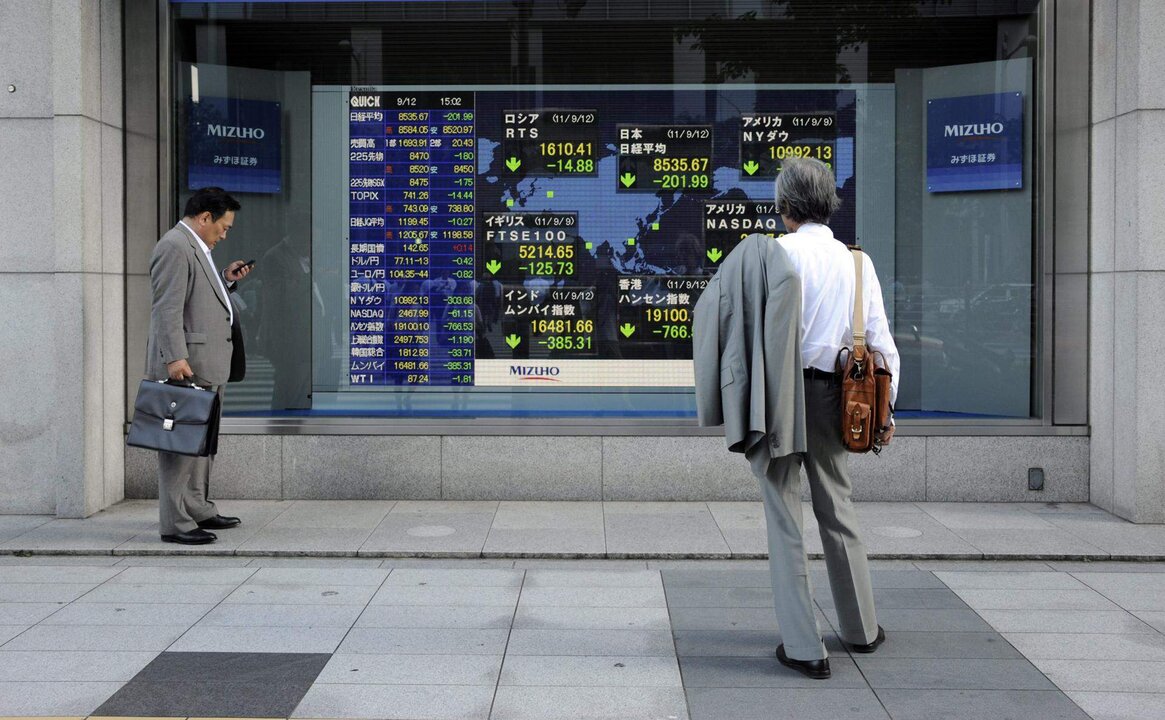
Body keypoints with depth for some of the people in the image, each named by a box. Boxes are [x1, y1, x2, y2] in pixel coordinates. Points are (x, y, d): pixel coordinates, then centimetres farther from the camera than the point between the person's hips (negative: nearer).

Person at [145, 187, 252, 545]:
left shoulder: (196, 247, 21)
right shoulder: (174, 247, -12)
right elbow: (167, 308, -20)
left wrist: (226, 279, 16)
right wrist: (174, 357, -25)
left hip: (208, 364, 11)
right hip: (186, 364, -11)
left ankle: (198, 510, 26)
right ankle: (175, 524, -5)